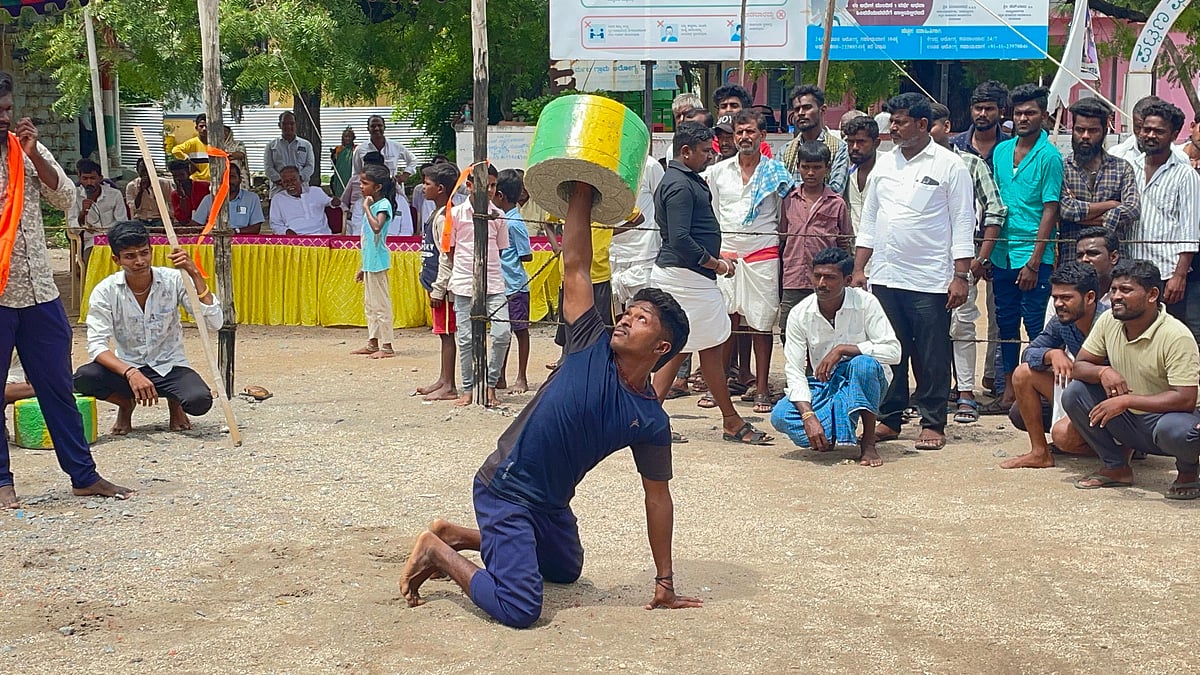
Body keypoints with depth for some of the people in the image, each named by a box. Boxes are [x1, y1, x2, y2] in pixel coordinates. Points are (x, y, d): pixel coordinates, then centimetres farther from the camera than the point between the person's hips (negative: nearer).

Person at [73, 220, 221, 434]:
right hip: (127, 368, 1)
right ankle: (126, 403, 5)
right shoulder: (105, 291, -10)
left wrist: (194, 274, -27)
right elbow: (97, 345, -17)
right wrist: (131, 373, -34)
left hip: (170, 367, -1)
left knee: (200, 400, -32)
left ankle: (174, 402, 8)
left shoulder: (173, 280, -11)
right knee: (84, 378, -30)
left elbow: (214, 322, -19)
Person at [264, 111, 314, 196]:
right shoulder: (271, 145, 14)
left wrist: (299, 178, -11)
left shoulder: (306, 145, 15)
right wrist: (279, 180, -13)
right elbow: (268, 167, 4)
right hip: (278, 191, 0)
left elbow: (310, 166, 7)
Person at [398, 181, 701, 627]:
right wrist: (583, 189, -13)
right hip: (505, 489, -6)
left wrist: (665, 582, 4)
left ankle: (455, 536, 34)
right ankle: (437, 553, 4)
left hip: (550, 503, 6)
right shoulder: (593, 347, -11)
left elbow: (657, 497, 3)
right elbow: (575, 265, -11)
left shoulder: (651, 422, -2)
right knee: (519, 609, -20)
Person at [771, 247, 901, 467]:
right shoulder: (800, 314, -10)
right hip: (824, 386, 2)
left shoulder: (865, 303, -15)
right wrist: (808, 416, -28)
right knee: (780, 416, -24)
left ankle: (868, 442, -21)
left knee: (864, 364, -37)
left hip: (863, 384, -1)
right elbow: (794, 370, -13)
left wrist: (842, 349, -30)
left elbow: (893, 351, -22)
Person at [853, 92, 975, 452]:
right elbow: (869, 220, 16)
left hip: (930, 281, -4)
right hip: (885, 277, 5)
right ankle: (889, 419, 18)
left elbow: (963, 224, -4)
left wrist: (961, 276, -10)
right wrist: (858, 268, 10)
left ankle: (933, 424, 10)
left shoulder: (949, 166, -2)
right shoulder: (884, 163, 12)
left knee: (932, 357, 1)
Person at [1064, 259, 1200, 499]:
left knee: (1176, 430, -40)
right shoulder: (1108, 321, -4)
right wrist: (1103, 371, -22)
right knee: (1073, 393, -11)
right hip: (1129, 423, 6)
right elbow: (1078, 367, 2)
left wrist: (1126, 401, -32)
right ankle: (1117, 468, 3)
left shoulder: (1176, 336, -22)